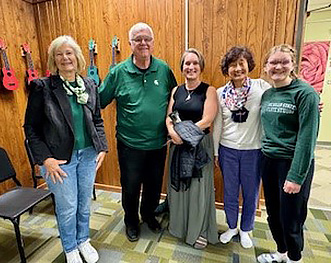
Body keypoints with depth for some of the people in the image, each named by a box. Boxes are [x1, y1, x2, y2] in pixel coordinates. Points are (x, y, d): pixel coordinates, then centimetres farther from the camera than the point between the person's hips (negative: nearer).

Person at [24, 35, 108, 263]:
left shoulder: (90, 85, 2)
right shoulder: (43, 87, -10)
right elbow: (31, 127, -6)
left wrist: (102, 148, 1)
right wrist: (45, 159, -13)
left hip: (88, 154, 4)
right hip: (60, 159, -3)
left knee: (85, 203, 19)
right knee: (67, 207, 11)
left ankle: (83, 240, 44)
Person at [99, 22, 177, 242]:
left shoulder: (164, 69, -2)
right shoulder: (119, 72, -6)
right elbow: (99, 101, -2)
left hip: (159, 143, 2)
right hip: (130, 144, -2)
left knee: (154, 184, 19)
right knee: (131, 187, 14)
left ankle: (149, 214, 48)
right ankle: (131, 221, 42)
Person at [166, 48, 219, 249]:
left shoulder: (209, 91, -6)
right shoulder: (176, 91, 7)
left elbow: (207, 121, -15)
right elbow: (169, 117, 4)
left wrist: (184, 134, -16)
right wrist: (173, 132, -16)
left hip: (200, 144, -4)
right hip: (178, 144, 4)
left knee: (199, 187, 7)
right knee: (178, 185, 14)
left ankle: (200, 231, 28)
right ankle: (179, 225, 37)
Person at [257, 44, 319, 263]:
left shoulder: (306, 93, -12)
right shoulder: (266, 94, 7)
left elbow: (307, 137, -16)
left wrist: (296, 176, -18)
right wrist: (263, 159, 6)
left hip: (293, 163, -6)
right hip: (268, 161, 6)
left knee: (291, 218, 9)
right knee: (273, 214, 17)